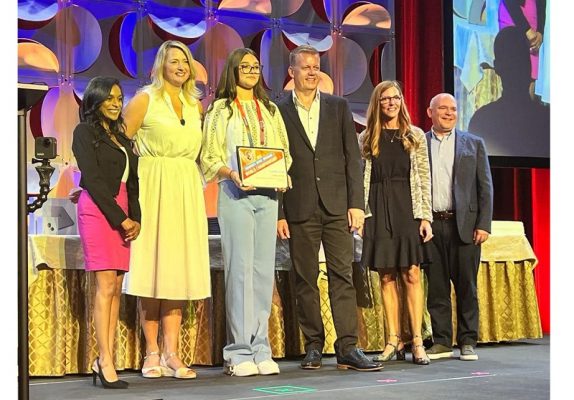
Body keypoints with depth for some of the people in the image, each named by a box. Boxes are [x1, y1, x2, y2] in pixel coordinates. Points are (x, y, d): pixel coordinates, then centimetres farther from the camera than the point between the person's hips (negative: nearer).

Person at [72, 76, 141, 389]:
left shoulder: (121, 137, 21)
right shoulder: (85, 132, 2)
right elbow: (93, 179, -7)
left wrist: (135, 218, 1)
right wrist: (121, 219, -11)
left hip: (123, 213, 7)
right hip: (97, 209, -7)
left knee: (116, 288, 0)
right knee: (106, 285, -13)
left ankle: (105, 362, 0)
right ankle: (105, 363, -14)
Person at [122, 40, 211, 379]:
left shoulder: (196, 105, 16)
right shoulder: (146, 99, 1)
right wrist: (142, 171, -8)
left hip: (187, 191, 5)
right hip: (154, 187, -5)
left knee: (179, 268, 1)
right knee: (153, 265, -4)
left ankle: (171, 353, 2)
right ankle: (152, 352, 2)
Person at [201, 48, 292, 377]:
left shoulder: (270, 110, 18)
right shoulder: (220, 110, 6)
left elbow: (283, 152, 18)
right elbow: (210, 157, 2)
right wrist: (231, 173, -17)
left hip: (267, 195, 4)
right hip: (235, 194, -4)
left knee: (264, 270, 1)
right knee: (240, 269, -9)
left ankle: (261, 350, 5)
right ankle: (239, 352, -5)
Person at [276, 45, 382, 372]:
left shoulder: (339, 107, 10)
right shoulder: (279, 111, 5)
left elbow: (353, 157, 7)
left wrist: (356, 203, -2)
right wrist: (278, 213, -3)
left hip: (337, 205, 1)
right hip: (300, 208, -1)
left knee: (343, 275, -3)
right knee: (305, 280, 4)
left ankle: (348, 348, -3)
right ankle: (313, 346, 12)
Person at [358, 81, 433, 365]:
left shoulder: (416, 136, 7)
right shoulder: (367, 138, 9)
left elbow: (424, 179, 5)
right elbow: (360, 178, 9)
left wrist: (425, 217, -2)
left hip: (407, 208, -1)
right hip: (377, 211, 1)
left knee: (411, 274, -6)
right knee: (386, 277, 3)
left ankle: (417, 341, -3)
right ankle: (394, 340, 8)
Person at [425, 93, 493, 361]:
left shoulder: (473, 144, 10)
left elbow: (485, 187, 6)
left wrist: (483, 225, -3)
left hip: (465, 225, 0)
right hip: (431, 225, 0)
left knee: (466, 286, 2)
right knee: (436, 286, 4)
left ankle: (468, 341, 11)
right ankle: (441, 341, 12)